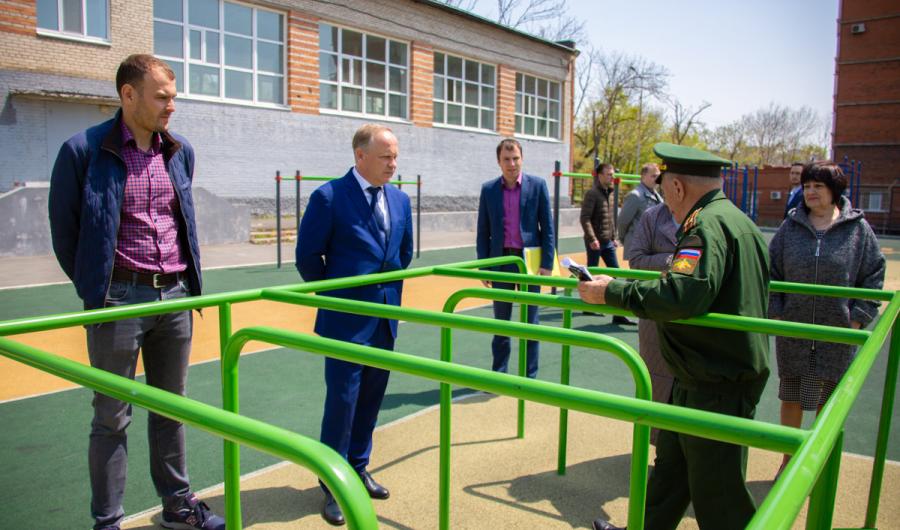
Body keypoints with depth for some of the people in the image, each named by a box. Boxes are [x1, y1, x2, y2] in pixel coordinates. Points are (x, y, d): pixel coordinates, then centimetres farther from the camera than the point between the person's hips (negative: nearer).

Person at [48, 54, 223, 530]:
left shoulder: (180, 152, 8)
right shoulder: (84, 150, -8)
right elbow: (64, 231, 0)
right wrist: (94, 291, 3)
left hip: (175, 296, 5)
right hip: (119, 299, -5)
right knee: (112, 416, 6)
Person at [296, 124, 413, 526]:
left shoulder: (400, 200, 7)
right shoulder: (329, 197, -11)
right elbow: (307, 256, -7)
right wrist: (336, 297, 0)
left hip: (384, 317, 6)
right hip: (346, 319, -6)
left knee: (371, 396, 14)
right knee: (342, 399, 1)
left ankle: (357, 468, 32)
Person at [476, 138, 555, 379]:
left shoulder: (537, 185, -2)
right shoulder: (488, 189, 2)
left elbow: (547, 227, -2)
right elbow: (483, 231, 5)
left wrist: (547, 263, -7)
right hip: (501, 261, 2)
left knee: (530, 322, 7)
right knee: (500, 322, 11)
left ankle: (529, 376, 19)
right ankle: (498, 374, 23)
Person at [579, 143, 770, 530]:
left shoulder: (707, 225, -21)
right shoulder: (738, 220, 13)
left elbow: (681, 295, -35)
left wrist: (612, 292, -26)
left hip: (718, 387, -11)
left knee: (717, 496, 5)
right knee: (670, 468, 23)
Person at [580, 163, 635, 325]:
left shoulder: (611, 193, 12)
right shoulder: (592, 194, -12)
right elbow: (585, 218, -17)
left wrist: (614, 237, 17)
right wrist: (592, 239, -23)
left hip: (608, 242, 8)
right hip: (595, 242, -8)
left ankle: (618, 313, 7)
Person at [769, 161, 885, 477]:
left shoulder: (858, 228, -2)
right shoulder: (791, 227, 2)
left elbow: (874, 274, 2)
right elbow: (771, 271, 5)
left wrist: (859, 317, -5)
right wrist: (774, 311, -3)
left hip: (837, 333, -1)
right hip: (793, 329, 1)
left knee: (829, 402, 12)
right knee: (790, 398, 11)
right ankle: (788, 461, 28)